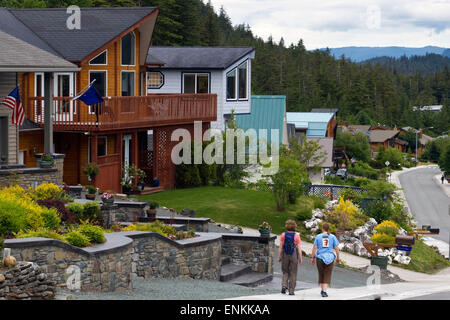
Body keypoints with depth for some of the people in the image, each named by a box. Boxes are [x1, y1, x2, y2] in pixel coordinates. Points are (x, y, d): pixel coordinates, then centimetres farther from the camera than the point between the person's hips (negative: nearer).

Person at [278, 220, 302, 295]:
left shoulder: (283, 235, -3)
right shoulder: (296, 236, -6)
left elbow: (280, 247, -2)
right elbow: (299, 248, -7)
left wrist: (279, 256, 4)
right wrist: (300, 258, -2)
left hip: (285, 255, 1)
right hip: (294, 255, -1)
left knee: (285, 272, 16)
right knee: (293, 273, 7)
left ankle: (284, 285, -5)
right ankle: (291, 291, 6)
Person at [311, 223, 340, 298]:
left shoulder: (318, 236, 0)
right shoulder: (333, 237, 1)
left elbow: (314, 248, -3)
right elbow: (336, 248, -1)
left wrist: (312, 258, 4)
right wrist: (338, 258, 10)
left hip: (320, 258, 1)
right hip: (329, 258, -1)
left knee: (321, 275, 17)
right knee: (327, 276, 1)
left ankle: (322, 290, 26)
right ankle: (324, 291, -12)